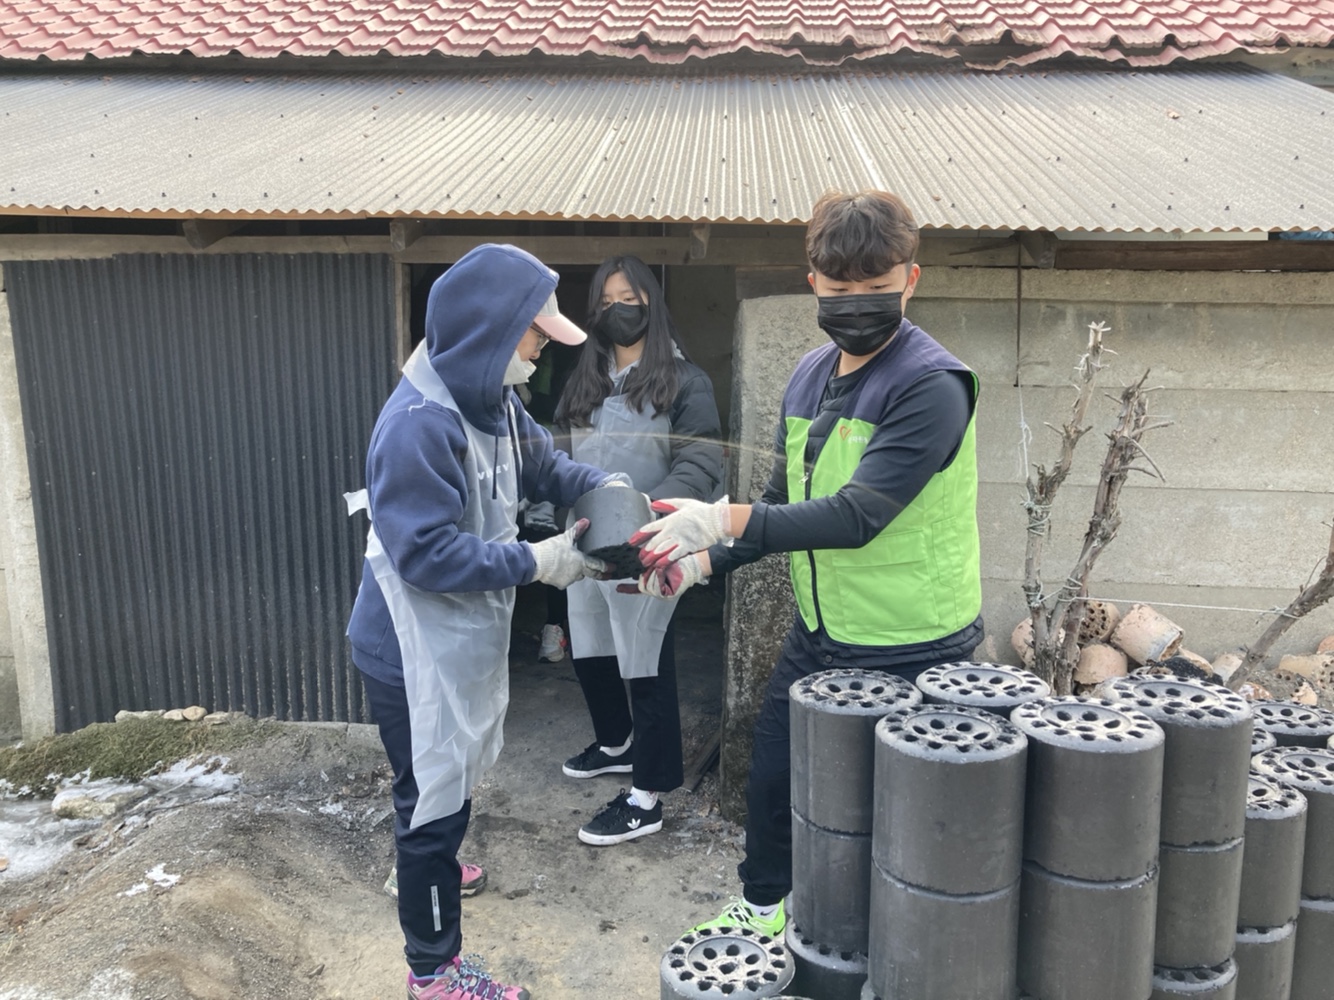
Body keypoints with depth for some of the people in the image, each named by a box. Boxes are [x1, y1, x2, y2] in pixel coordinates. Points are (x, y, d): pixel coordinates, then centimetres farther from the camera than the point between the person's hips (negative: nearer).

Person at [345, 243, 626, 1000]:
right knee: (435, 797, 7)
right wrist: (537, 563, -25)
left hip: (468, 636, 9)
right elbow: (426, 554, -29)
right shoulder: (420, 423, -29)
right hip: (417, 650, -9)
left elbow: (546, 465, 11)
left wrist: (606, 487, -8)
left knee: (449, 782, 29)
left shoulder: (493, 401, 1)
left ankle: (429, 867, 55)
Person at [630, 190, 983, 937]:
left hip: (909, 651, -7)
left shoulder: (930, 385, -20)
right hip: (819, 634, 8)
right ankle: (762, 908, 48)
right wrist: (705, 561, -2)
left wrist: (724, 520, -33)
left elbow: (857, 515, -28)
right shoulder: (811, 374, 5)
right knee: (771, 778, 22)